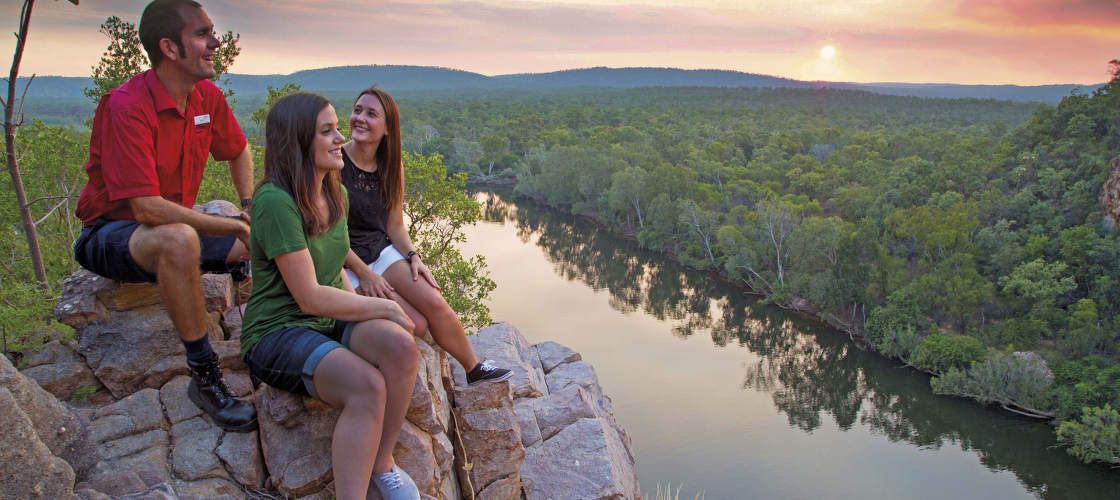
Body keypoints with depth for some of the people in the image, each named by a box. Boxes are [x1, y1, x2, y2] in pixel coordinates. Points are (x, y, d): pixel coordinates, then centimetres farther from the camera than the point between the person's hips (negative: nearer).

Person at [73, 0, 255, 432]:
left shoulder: (208, 96, -2)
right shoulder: (127, 106, -25)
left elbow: (237, 152, 18)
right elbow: (147, 208, -31)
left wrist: (251, 208, 2)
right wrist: (235, 227, -27)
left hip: (176, 224, 7)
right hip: (112, 231, -7)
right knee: (179, 240, -40)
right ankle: (203, 375, -28)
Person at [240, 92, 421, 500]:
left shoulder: (334, 195, 9)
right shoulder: (276, 202, -19)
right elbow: (310, 297, -20)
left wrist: (358, 302, 0)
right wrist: (383, 307, -11)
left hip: (330, 323, 7)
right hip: (277, 333, -7)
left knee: (401, 344, -24)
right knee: (368, 385, -32)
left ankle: (382, 463, -7)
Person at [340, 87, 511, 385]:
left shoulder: (391, 167, 5)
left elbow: (395, 226, 11)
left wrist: (413, 257, -7)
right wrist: (363, 273, -17)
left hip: (382, 252, 5)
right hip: (344, 264, -4)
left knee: (435, 304, -17)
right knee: (416, 325, -21)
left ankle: (474, 369, 4)